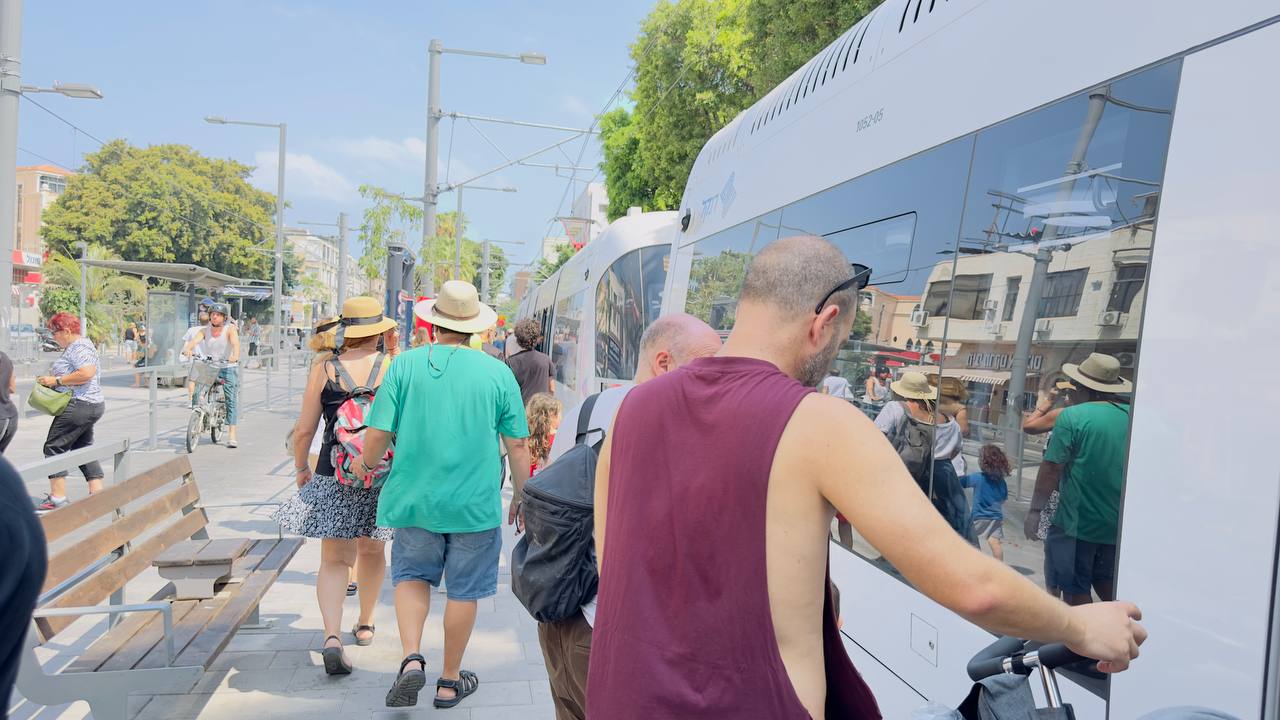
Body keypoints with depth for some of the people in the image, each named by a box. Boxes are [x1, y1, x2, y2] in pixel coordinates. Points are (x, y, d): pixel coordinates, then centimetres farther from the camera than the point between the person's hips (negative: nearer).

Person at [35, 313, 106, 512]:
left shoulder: (79, 347, -14)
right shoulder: (74, 346, 19)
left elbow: (86, 373, -27)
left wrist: (56, 381, -19)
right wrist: (51, 379, 12)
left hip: (79, 405, -11)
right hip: (91, 405, 11)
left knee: (54, 447, -5)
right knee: (83, 449, 13)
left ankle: (58, 498, -3)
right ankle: (97, 493, 12)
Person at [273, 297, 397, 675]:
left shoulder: (323, 370, -2)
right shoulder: (394, 368, -5)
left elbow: (304, 430, -1)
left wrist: (301, 467, 16)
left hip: (334, 475, 0)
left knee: (334, 559, 6)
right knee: (372, 550, 20)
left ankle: (332, 636, -10)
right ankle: (365, 624, 36)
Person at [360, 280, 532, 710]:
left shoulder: (405, 364, -4)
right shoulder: (497, 373, -3)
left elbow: (377, 435, -6)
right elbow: (517, 446, -1)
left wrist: (367, 469, 14)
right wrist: (521, 496, 13)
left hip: (416, 498, 1)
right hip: (476, 503, 0)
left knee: (412, 576, 21)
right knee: (463, 591, 12)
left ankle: (412, 658, 3)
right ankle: (450, 682, 25)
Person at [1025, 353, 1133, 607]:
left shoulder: (1073, 416, -13)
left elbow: (1051, 469, -15)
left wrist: (1035, 510, -7)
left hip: (1078, 522, -5)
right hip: (1119, 526, 5)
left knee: (1076, 591, 7)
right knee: (1109, 588, 22)